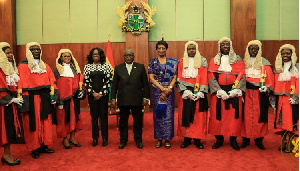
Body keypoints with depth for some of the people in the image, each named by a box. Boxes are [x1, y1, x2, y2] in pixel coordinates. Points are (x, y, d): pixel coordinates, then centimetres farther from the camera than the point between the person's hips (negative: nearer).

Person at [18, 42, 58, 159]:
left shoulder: (45, 66, 15)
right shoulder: (23, 66, -1)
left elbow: (52, 81, 9)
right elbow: (21, 84, -9)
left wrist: (53, 95, -1)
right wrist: (24, 99, -17)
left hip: (45, 98, 5)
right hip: (32, 98, -5)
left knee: (46, 122, 8)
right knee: (33, 124, 1)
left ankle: (44, 145, 20)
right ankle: (34, 148, 13)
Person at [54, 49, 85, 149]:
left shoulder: (75, 68, 11)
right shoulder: (57, 69, -1)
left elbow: (79, 81, 15)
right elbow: (55, 85, -7)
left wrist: (81, 91, -3)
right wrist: (59, 100, -14)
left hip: (74, 97, 4)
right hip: (63, 97, -4)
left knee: (74, 115, 8)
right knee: (64, 117, 2)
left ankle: (72, 137, 21)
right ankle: (65, 139, 14)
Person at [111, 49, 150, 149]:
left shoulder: (140, 67, 4)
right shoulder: (118, 68, 7)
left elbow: (145, 83, 3)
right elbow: (114, 84, 7)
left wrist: (145, 97, -2)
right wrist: (113, 98, 2)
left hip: (137, 99, -1)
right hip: (123, 99, 1)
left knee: (138, 120, 8)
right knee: (123, 120, 9)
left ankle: (138, 140, 24)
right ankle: (123, 140, 23)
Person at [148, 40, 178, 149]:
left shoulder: (172, 62, 6)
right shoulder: (152, 62, 4)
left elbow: (174, 77, 2)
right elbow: (151, 78, -3)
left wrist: (168, 89, -13)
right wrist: (162, 88, -13)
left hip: (169, 91, 0)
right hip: (157, 91, 0)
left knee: (168, 114, 1)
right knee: (158, 114, 4)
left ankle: (167, 139, 12)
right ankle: (159, 139, 15)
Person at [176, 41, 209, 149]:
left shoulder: (203, 61, 7)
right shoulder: (182, 62, 9)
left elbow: (204, 77, -1)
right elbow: (180, 78, 3)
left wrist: (200, 92, -12)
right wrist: (185, 91, -11)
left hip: (199, 92, -1)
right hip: (186, 92, 1)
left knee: (199, 116, 0)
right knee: (185, 115, 0)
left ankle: (197, 139, 8)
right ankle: (186, 139, 9)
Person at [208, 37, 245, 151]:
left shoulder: (238, 59, 9)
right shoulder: (213, 60, 9)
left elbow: (242, 76, 0)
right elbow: (211, 77, -1)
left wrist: (236, 90, -14)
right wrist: (219, 91, -14)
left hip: (234, 91, 0)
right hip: (218, 91, 0)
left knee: (234, 114, 0)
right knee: (218, 115, 0)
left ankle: (233, 139, 13)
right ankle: (219, 139, 12)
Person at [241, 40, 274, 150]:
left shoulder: (264, 63, 6)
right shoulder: (243, 62, 9)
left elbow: (270, 78, 1)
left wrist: (267, 88, -15)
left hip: (260, 94, 0)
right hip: (246, 93, 1)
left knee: (260, 115, 2)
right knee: (246, 115, 2)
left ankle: (259, 140, 14)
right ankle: (245, 139, 13)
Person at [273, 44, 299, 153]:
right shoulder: (278, 68, 13)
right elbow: (275, 84, 11)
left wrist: (295, 96, -16)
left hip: (291, 99, -4)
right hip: (280, 99, 4)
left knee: (291, 120, -4)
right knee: (281, 120, 5)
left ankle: (290, 143, 4)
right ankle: (283, 142, 15)